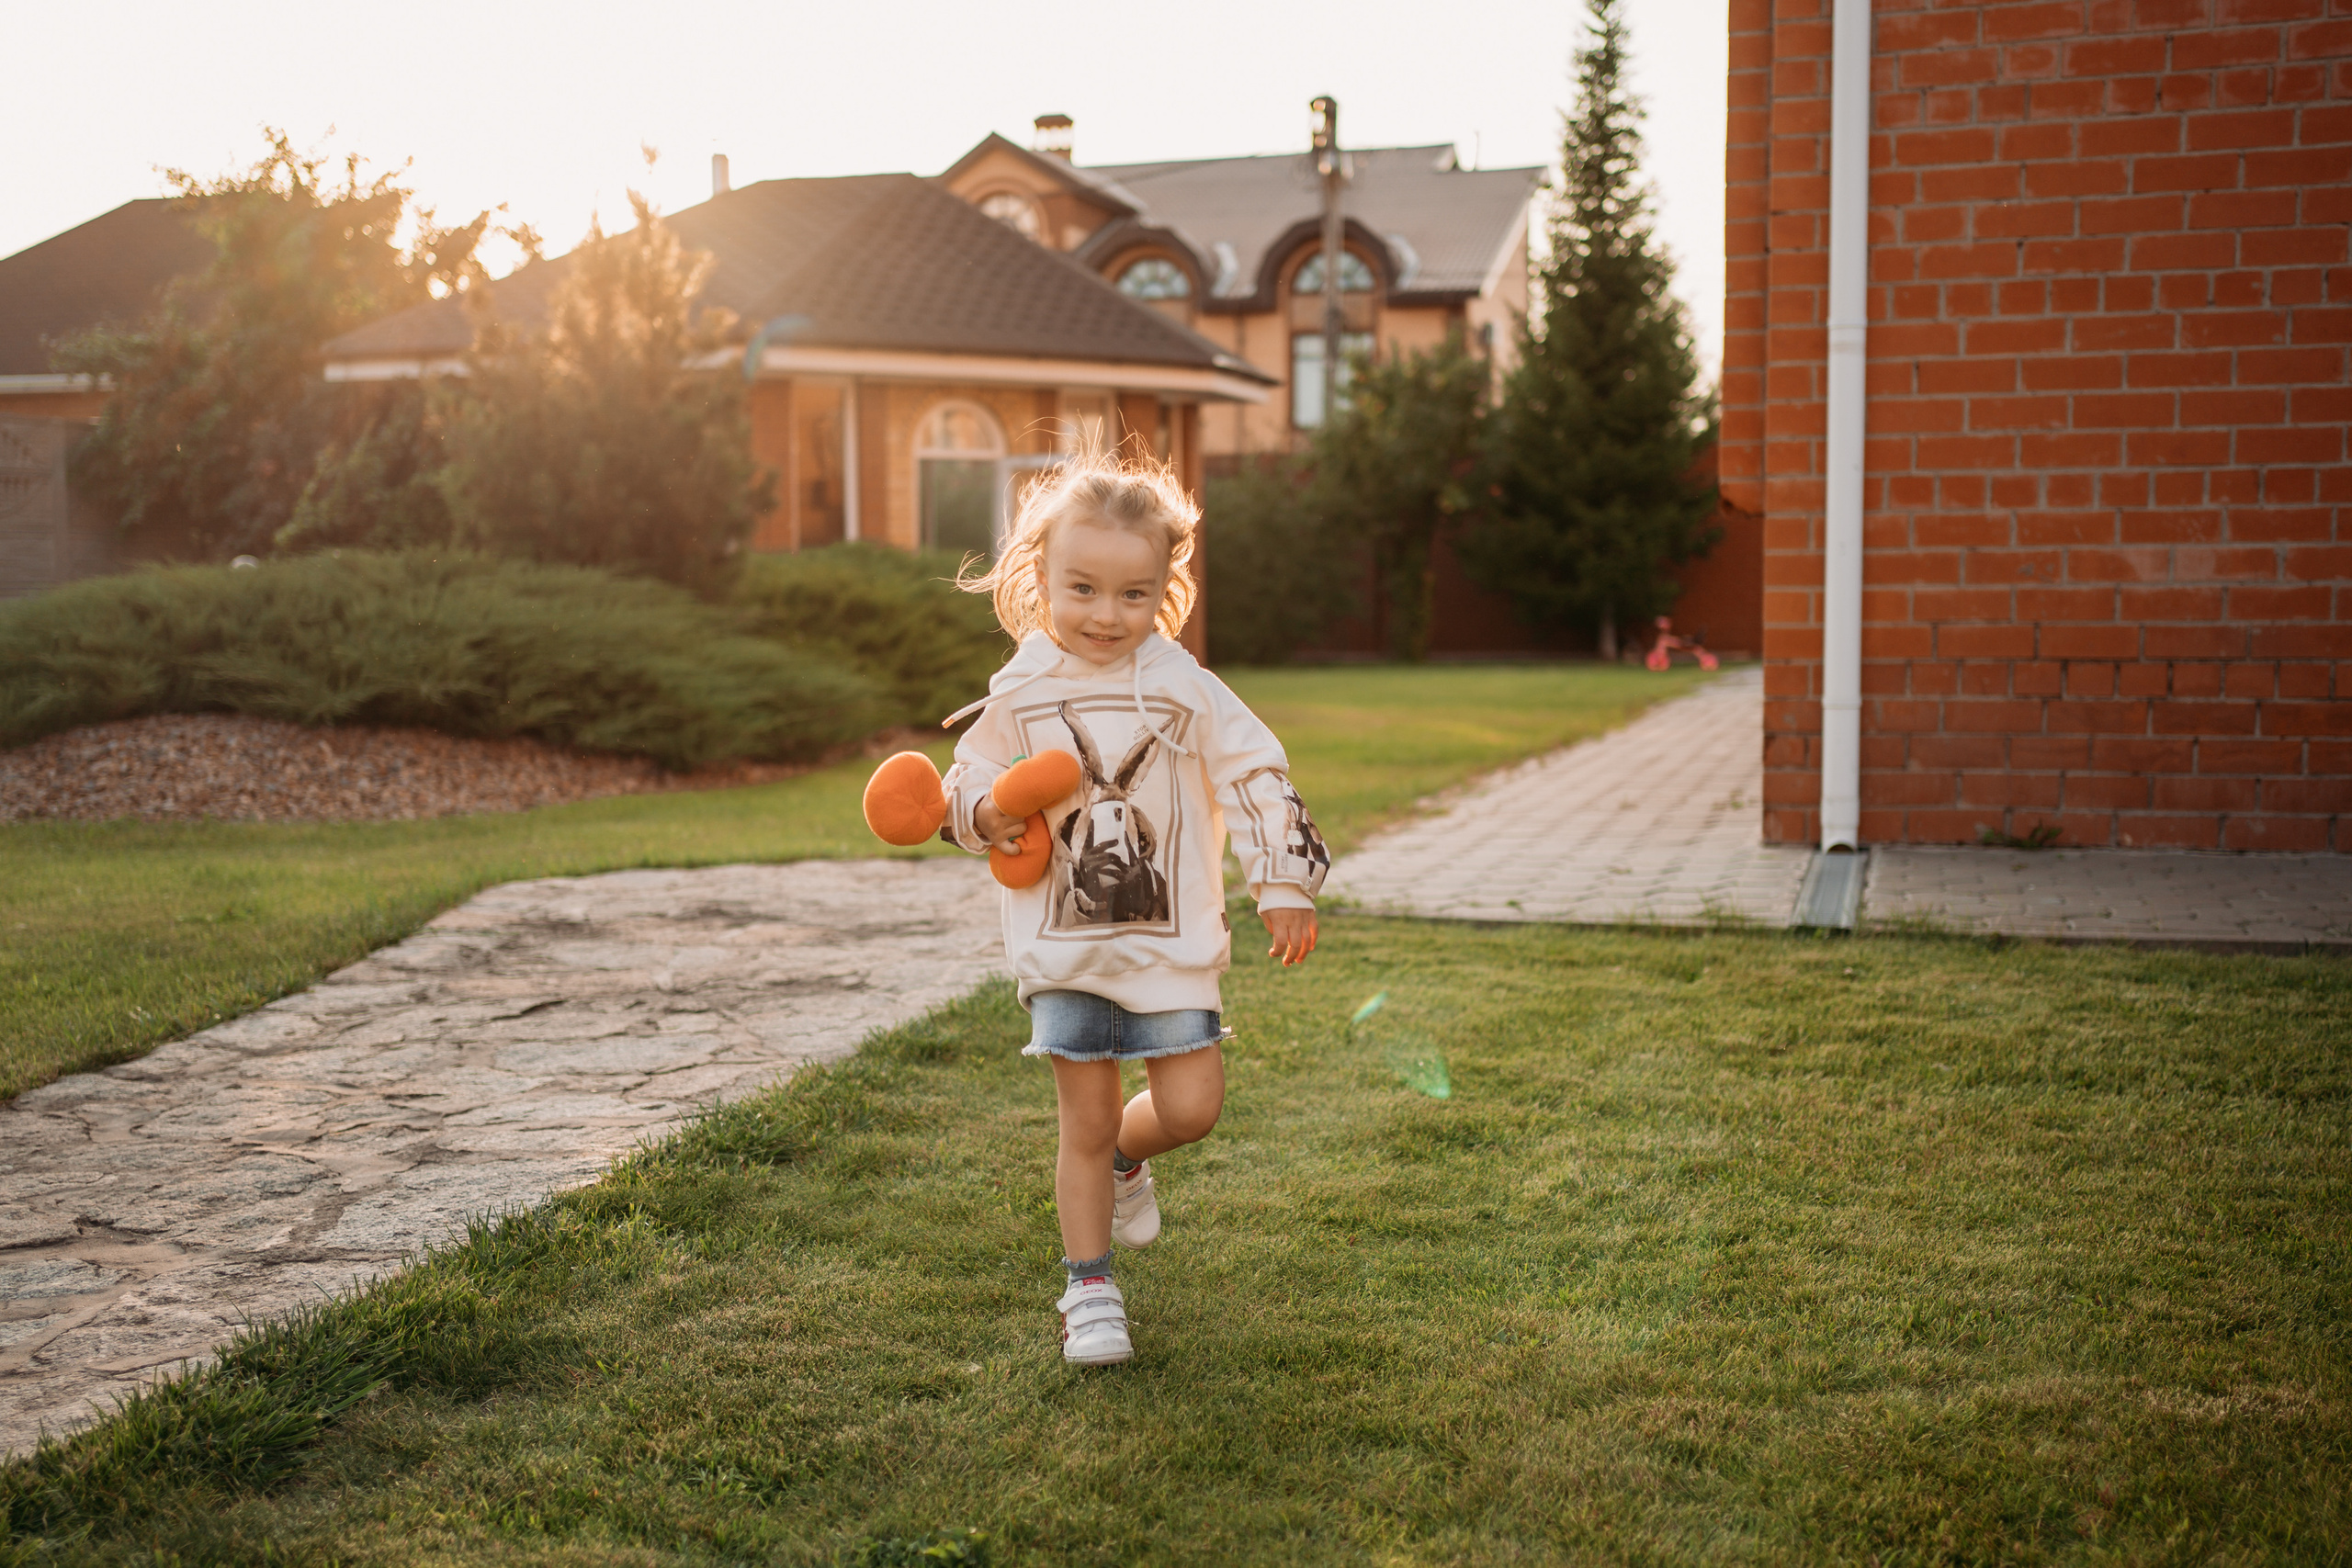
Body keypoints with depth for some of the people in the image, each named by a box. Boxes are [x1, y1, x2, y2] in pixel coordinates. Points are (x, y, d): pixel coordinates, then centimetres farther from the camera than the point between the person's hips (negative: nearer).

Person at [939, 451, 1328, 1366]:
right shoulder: (1020, 694, -2)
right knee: (1086, 1121, 2)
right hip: (1063, 946, 0)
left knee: (1191, 1107, -3)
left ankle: (1125, 1158, 32)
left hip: (1171, 941, 0)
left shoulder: (1182, 688, -4)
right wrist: (984, 813, -12)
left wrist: (1283, 886, 0)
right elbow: (970, 778, 11)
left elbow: (1258, 777, 1)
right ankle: (1089, 1289, 19)